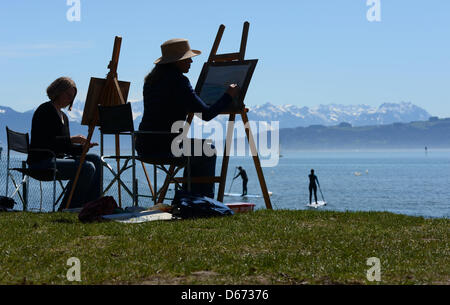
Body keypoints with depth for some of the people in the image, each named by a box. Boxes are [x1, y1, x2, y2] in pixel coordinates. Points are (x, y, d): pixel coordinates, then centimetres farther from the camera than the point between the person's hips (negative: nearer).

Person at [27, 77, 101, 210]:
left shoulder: (63, 116, 21)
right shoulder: (45, 110, -8)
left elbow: (66, 147, 17)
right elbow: (45, 141, -19)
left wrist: (83, 147, -3)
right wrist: (71, 139, -22)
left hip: (57, 159, 10)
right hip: (42, 162, -10)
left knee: (95, 160, -1)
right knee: (87, 168, -23)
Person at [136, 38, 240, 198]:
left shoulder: (152, 79, 12)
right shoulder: (177, 80, -15)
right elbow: (206, 114, -15)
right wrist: (228, 96, -2)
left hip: (144, 146, 9)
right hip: (163, 146, -8)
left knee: (196, 149, 30)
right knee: (207, 150, 14)